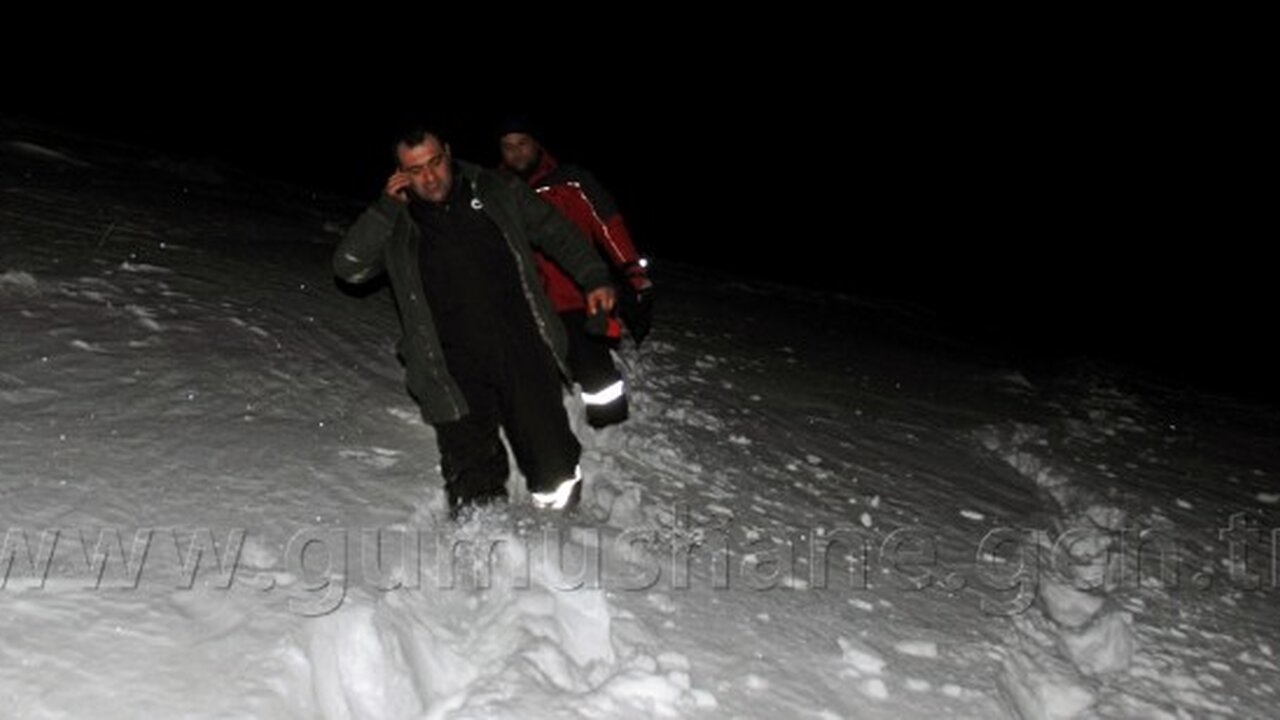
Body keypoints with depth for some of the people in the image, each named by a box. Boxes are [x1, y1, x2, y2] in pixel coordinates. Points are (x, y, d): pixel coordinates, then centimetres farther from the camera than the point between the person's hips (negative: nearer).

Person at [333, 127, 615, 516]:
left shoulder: (496, 191, 8)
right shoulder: (395, 224, 8)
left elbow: (557, 232, 16)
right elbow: (348, 266, -3)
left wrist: (594, 278, 7)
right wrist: (386, 206, -8)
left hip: (525, 354, 0)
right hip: (458, 374, 0)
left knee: (554, 470, 3)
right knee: (473, 484, 1)